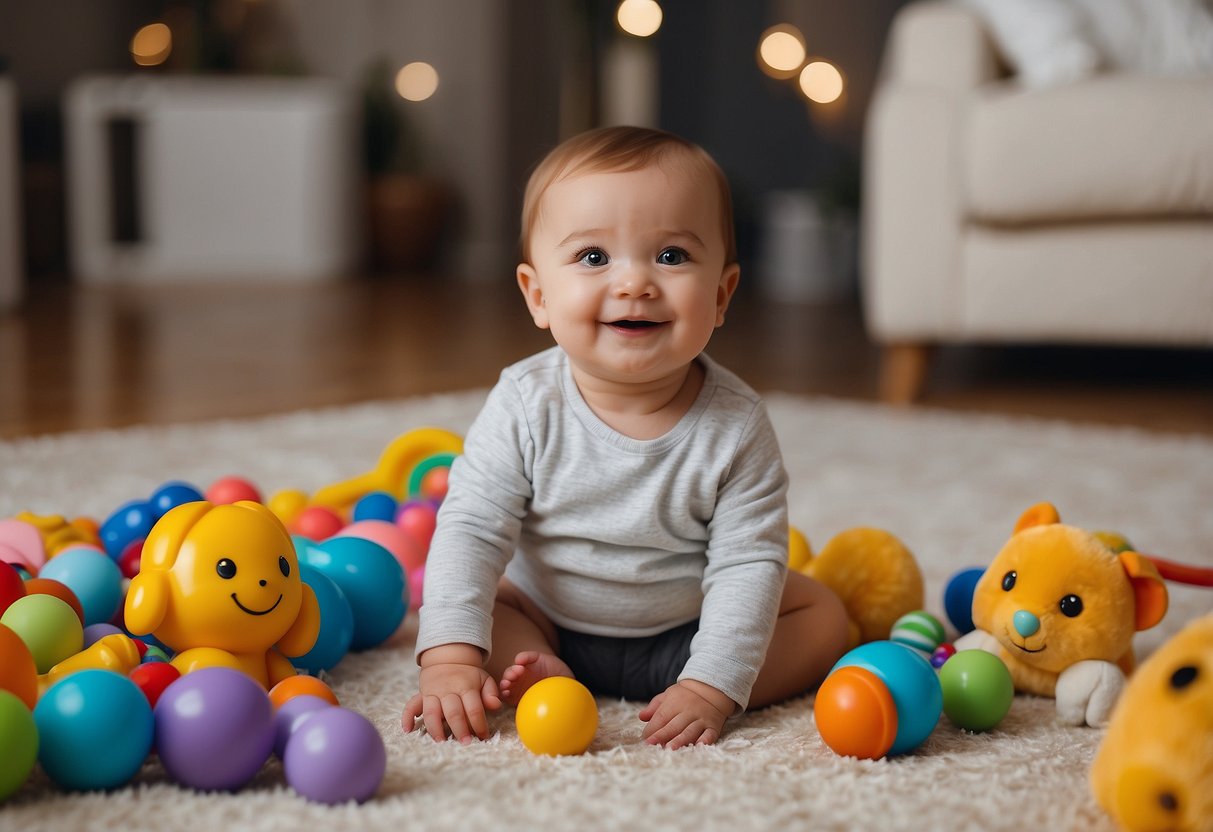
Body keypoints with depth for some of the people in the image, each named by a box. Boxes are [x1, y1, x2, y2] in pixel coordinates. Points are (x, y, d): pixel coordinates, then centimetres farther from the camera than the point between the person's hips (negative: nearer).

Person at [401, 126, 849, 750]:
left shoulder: (736, 426, -21)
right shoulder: (526, 406, -21)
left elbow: (747, 563, -21)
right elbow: (470, 532, -19)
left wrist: (710, 687, -31)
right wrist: (451, 659, -30)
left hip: (685, 635, 0)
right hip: (545, 621, 0)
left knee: (823, 615, -13)